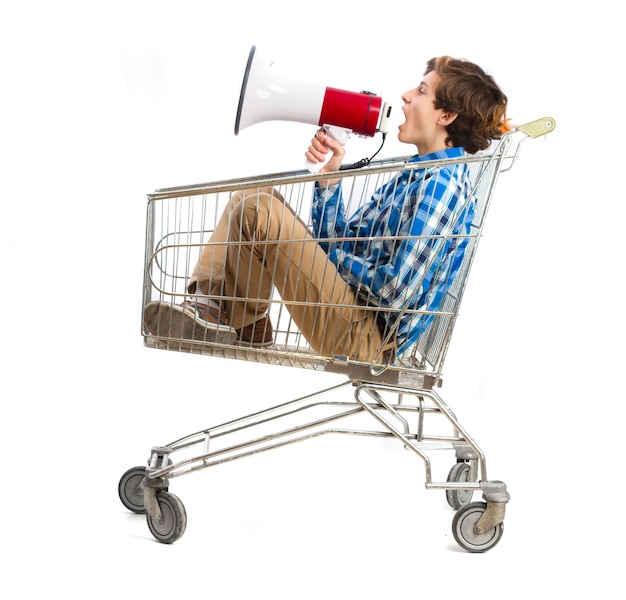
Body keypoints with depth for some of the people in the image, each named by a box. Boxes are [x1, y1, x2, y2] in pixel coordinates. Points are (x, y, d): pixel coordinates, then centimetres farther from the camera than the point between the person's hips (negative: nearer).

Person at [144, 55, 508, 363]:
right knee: (255, 196, 10)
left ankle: (247, 325, 5)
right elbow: (338, 243, 13)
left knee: (259, 211, -17)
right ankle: (210, 305, -2)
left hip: (365, 339, -10)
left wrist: (337, 255, -8)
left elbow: (395, 292, -23)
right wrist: (330, 174, 2)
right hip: (354, 313, 10)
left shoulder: (442, 185, -17)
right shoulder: (415, 175, 14)